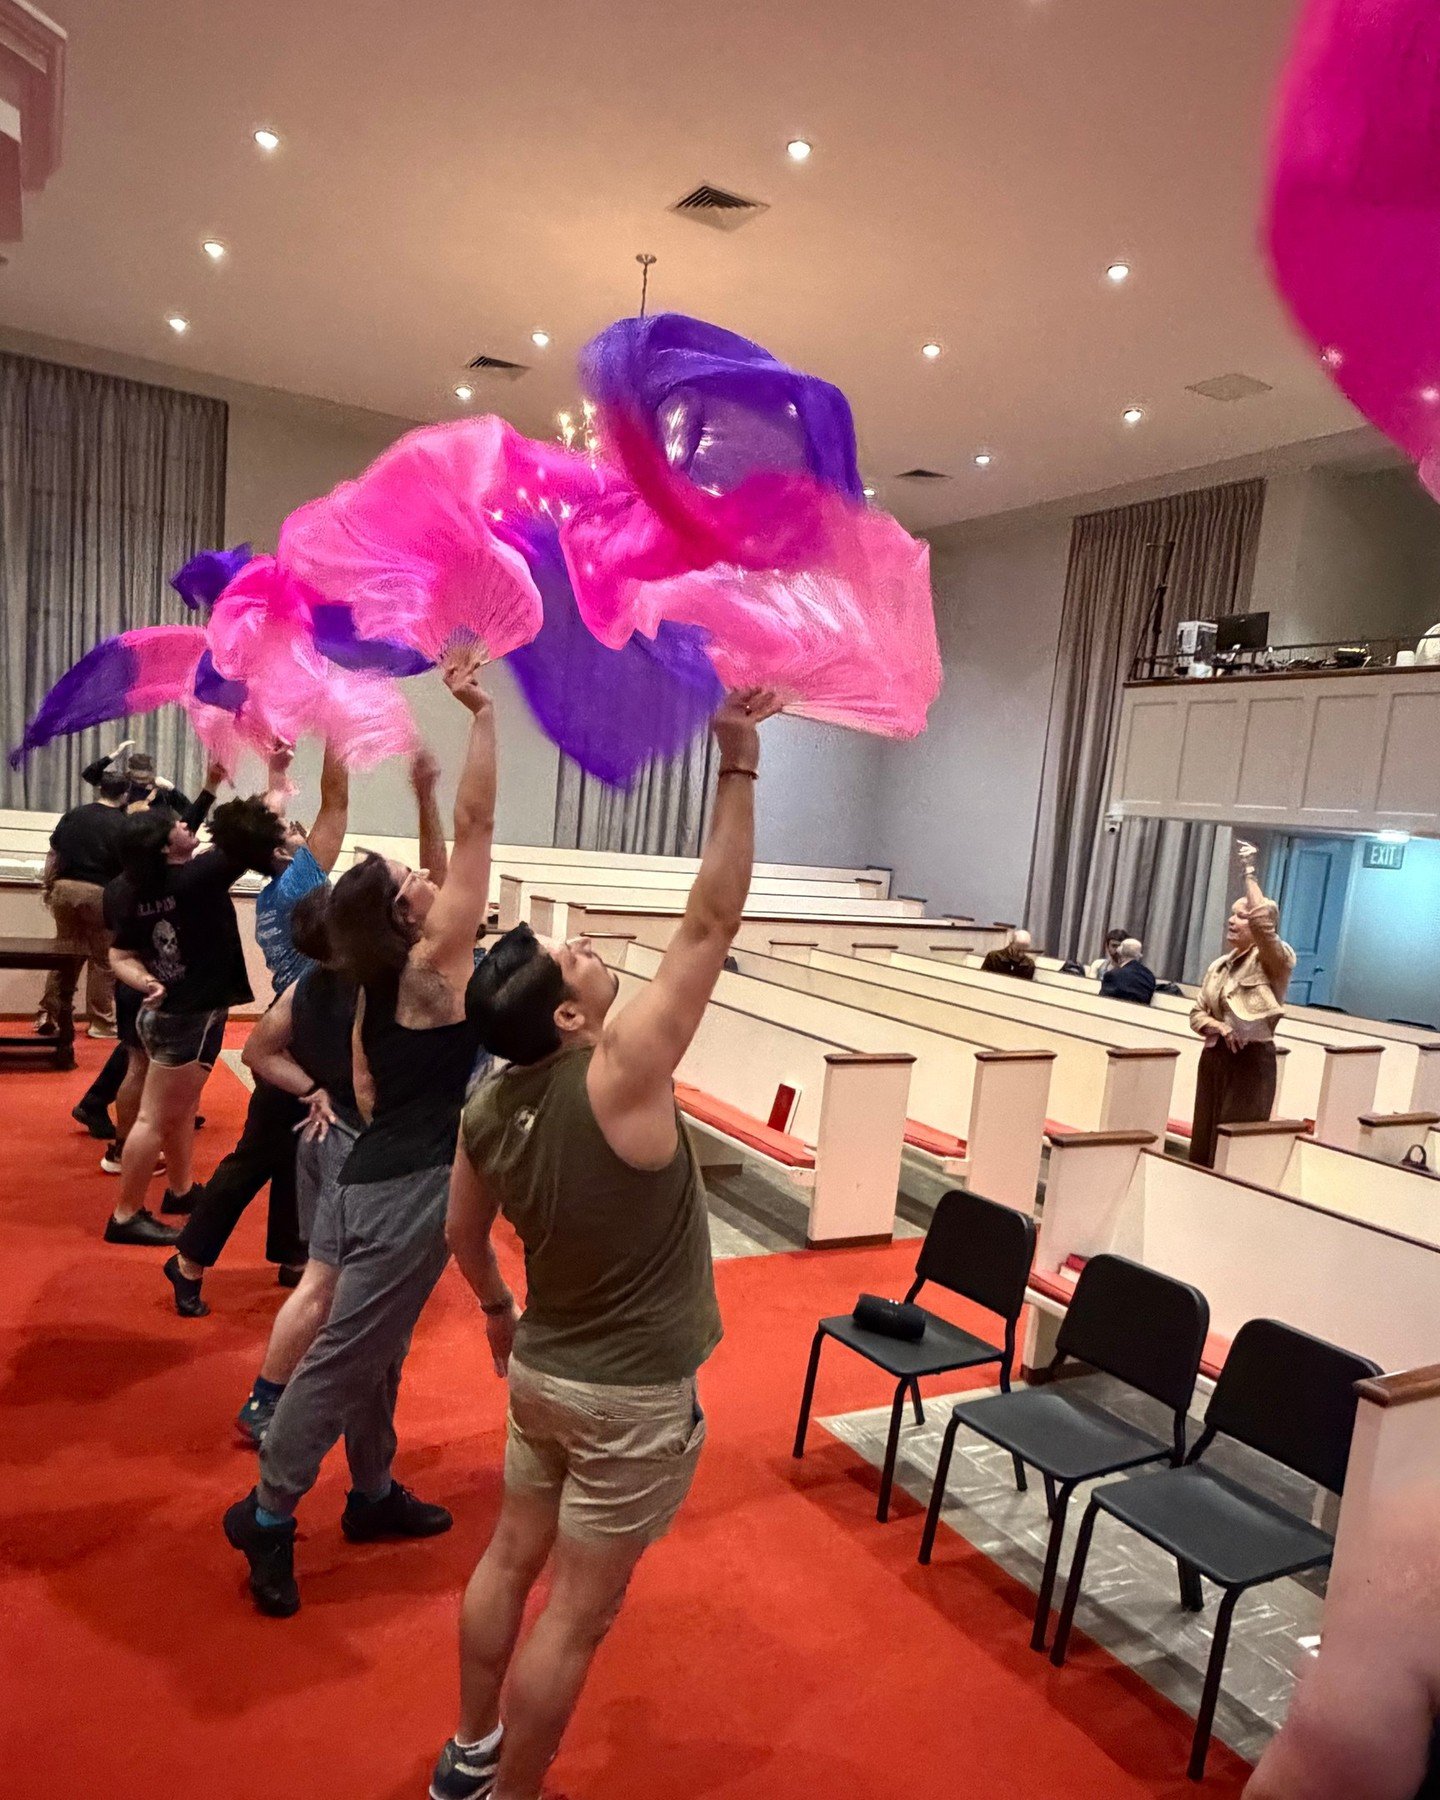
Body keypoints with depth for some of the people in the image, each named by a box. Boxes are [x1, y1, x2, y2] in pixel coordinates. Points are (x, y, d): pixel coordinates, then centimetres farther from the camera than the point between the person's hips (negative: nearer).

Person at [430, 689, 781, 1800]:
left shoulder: (487, 1105, -9)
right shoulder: (618, 1076, -29)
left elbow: (464, 1234, 7)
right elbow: (712, 923, -31)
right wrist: (740, 761, -29)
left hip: (542, 1369, 7)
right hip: (634, 1394, -7)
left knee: (512, 1558, 23)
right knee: (578, 1613, 11)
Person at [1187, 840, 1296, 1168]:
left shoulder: (1272, 961, -9)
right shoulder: (1218, 966, 12)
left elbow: (1262, 919, -28)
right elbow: (1197, 1013, 13)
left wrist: (1249, 872, -20)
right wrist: (1217, 1026, -9)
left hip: (1252, 1061, -7)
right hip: (1214, 1058, 7)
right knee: (1203, 1147, 10)